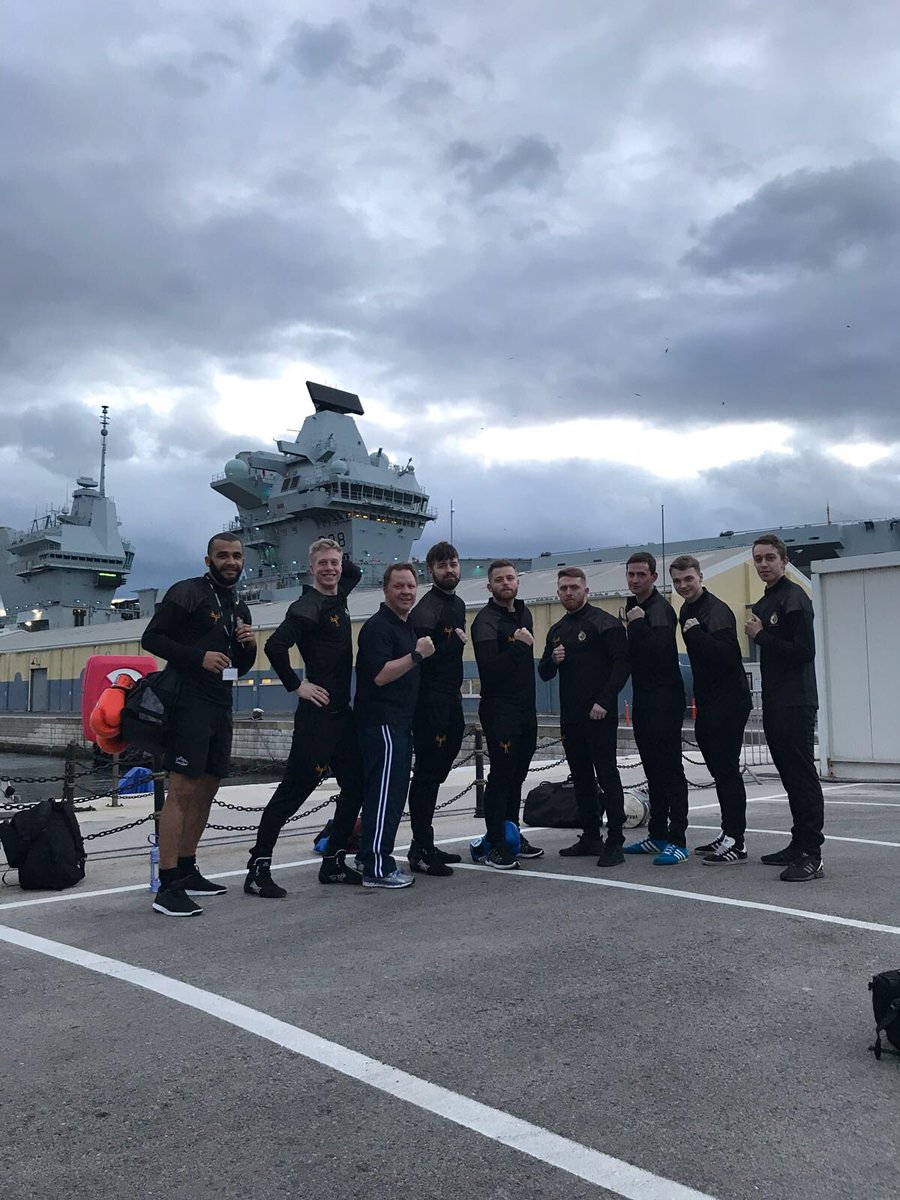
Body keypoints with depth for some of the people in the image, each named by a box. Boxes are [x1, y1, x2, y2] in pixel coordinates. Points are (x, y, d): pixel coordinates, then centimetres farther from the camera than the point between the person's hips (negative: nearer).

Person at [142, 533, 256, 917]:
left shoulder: (240, 608, 18)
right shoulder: (188, 592, -5)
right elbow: (152, 638, -11)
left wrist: (249, 646, 1)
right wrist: (199, 657, -20)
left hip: (221, 708, 9)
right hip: (189, 703, -9)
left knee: (206, 789, 13)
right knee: (182, 790, -13)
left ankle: (186, 871, 24)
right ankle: (168, 887, -11)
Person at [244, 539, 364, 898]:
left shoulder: (338, 597, 13)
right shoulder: (308, 606, -13)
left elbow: (355, 571, 35)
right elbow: (275, 645, -27)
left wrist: (339, 560, 15)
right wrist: (296, 686, -17)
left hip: (342, 712, 9)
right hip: (317, 712, -9)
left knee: (355, 787, 11)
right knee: (294, 788, -6)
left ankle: (334, 863, 21)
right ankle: (258, 869, 2)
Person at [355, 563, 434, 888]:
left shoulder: (408, 626, 19)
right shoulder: (378, 627, -11)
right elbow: (380, 675, -21)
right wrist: (417, 654, -20)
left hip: (400, 723, 10)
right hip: (381, 723, -10)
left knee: (393, 794, 13)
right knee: (383, 794, -8)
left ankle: (373, 859, 21)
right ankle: (376, 868, -4)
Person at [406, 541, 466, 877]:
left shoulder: (458, 605, 17)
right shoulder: (426, 608, -12)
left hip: (450, 699, 9)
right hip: (431, 701, -9)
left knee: (435, 772, 14)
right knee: (427, 772, -5)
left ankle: (424, 845, 25)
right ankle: (421, 851, 2)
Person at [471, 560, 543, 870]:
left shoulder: (523, 613, 14)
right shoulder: (486, 621, -12)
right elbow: (488, 667, -24)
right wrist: (518, 645, -28)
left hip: (526, 709, 8)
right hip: (500, 712, -8)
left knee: (517, 776, 14)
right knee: (500, 777, -4)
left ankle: (513, 836, 25)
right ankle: (496, 847, 3)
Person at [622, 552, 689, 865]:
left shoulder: (660, 608, -12)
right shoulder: (633, 607, 15)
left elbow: (661, 650, -24)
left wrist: (638, 624, -20)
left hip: (664, 699, -9)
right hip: (643, 699, 9)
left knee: (669, 767, -8)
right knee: (653, 768, 13)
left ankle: (678, 841, -5)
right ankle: (658, 835, 20)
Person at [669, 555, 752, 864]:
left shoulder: (716, 610, -15)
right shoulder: (686, 611, 14)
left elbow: (724, 652, -28)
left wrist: (695, 632, -25)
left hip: (728, 702, -9)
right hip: (707, 704, 9)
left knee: (727, 770, -7)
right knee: (719, 769, 14)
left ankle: (736, 843, -2)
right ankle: (728, 835, 23)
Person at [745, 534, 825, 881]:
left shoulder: (794, 599, -10)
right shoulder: (763, 603, 18)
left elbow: (803, 652, -18)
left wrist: (761, 636, -14)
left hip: (796, 705, -9)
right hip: (774, 705, 9)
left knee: (802, 777, -9)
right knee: (790, 776, 13)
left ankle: (811, 856, -7)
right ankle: (799, 844, 21)